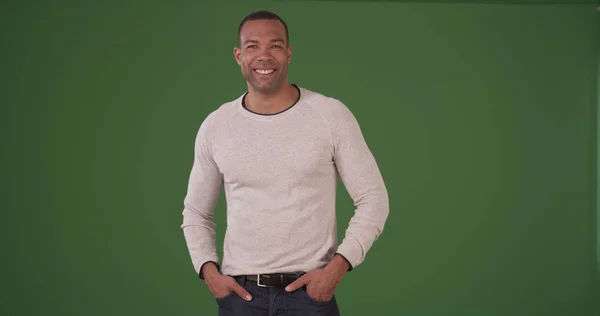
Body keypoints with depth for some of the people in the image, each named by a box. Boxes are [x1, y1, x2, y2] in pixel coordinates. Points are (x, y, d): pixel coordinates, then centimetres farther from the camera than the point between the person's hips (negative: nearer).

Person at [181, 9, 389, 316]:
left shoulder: (332, 116, -7)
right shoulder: (215, 127, 1)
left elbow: (373, 200, -3)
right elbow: (196, 212, 12)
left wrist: (337, 267, -13)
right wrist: (208, 271, -3)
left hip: (311, 291, -2)